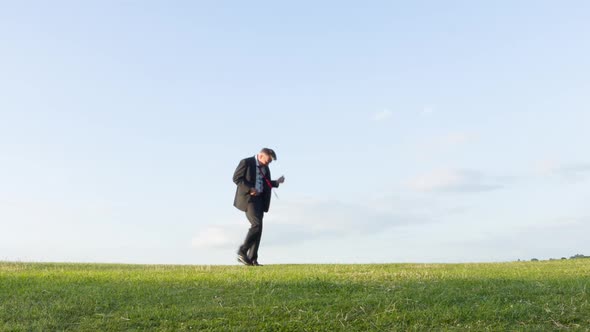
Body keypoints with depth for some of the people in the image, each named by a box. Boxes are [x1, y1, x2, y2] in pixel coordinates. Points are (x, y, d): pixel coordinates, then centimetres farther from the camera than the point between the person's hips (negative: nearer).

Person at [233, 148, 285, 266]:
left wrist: (277, 182, 8)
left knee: (258, 228, 3)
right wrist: (249, 189, -20)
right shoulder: (246, 162, -6)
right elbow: (236, 178, -11)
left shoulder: (265, 168, 16)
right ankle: (242, 252, -9)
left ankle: (252, 259, 7)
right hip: (248, 198, -8)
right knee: (257, 225, -19)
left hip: (260, 199, 8)